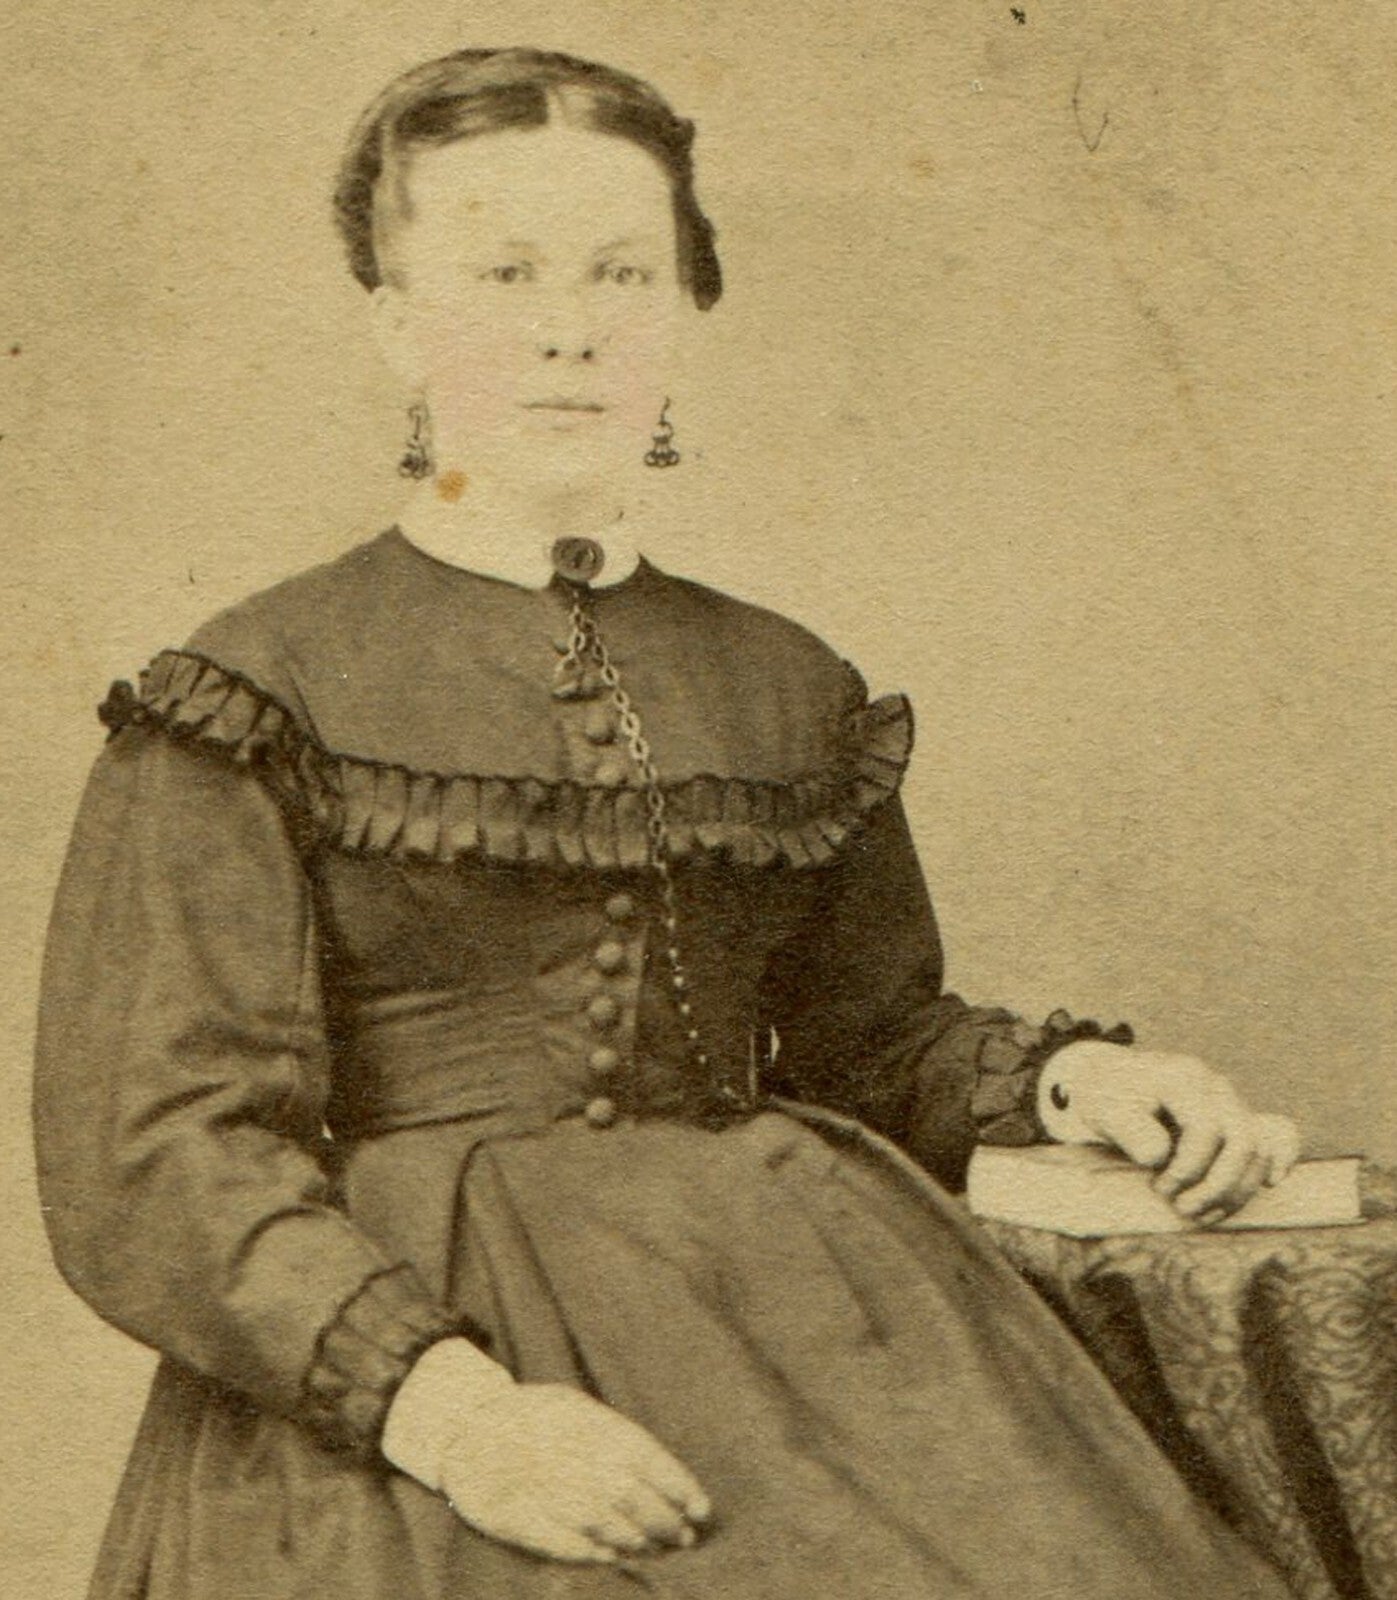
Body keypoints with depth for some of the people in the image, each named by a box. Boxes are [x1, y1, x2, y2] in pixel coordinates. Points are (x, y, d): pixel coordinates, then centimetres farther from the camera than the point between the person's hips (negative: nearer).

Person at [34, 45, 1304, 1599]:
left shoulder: (791, 694, 14)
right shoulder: (256, 699, 1)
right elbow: (157, 1163, -6)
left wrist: (1069, 1076, 6)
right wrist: (444, 1403, -20)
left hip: (777, 1310, 4)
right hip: (382, 1332, -3)